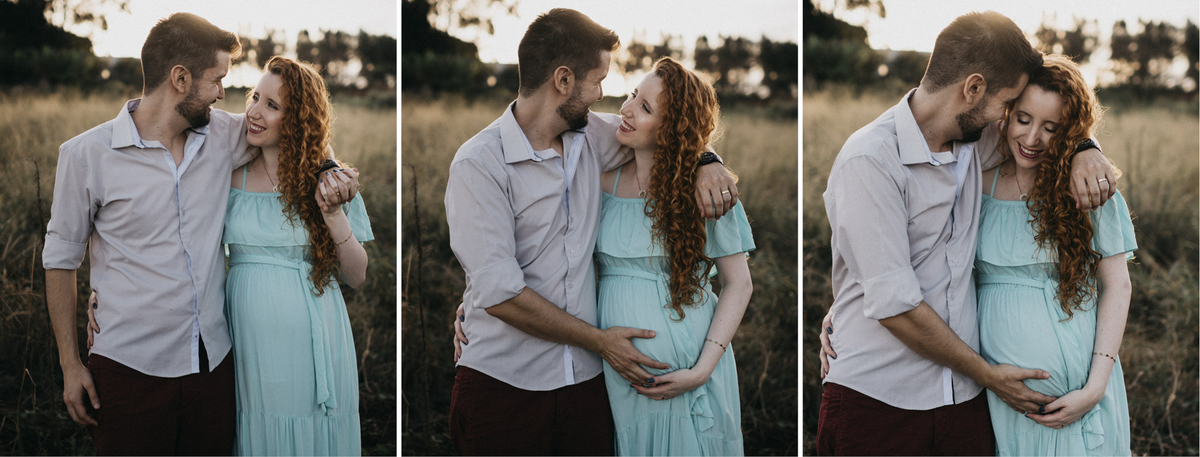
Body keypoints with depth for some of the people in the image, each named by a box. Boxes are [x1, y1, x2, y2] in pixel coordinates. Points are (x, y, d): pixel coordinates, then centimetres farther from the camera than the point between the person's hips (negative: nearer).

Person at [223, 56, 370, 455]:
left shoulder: (326, 180, -1)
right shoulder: (232, 178, 1)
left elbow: (356, 276, -3)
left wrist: (332, 212, -14)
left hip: (312, 344, -1)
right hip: (250, 343, 1)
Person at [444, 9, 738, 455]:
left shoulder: (591, 135, 6)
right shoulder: (479, 163, -13)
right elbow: (500, 294, -18)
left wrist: (707, 164, 1)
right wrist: (599, 339, -11)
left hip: (585, 381, 5)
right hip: (503, 383, -5)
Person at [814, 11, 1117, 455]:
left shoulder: (974, 139, 7)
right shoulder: (869, 160, -16)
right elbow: (894, 305, -19)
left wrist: (1084, 152, 4)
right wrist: (987, 373, -9)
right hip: (876, 399, -6)